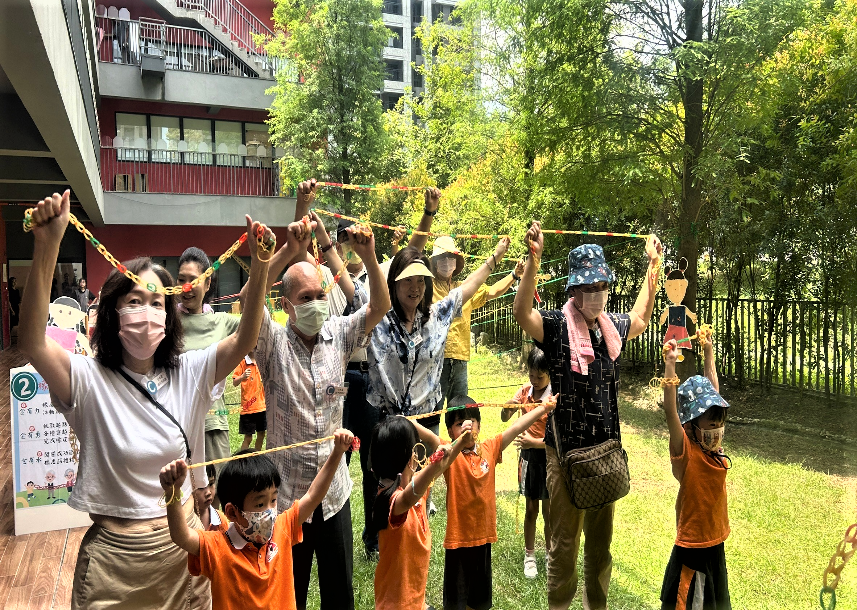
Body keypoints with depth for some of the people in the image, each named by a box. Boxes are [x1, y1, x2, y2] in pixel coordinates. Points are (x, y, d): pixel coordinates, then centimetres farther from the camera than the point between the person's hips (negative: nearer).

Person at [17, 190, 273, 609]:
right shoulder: (88, 380, -12)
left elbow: (245, 339, -14)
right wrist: (46, 247, -39)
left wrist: (260, 265, -27)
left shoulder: (188, 372, -2)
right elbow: (32, 343, -29)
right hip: (115, 550, -3)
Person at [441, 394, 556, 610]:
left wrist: (543, 408, 3)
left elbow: (516, 428, 3)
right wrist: (460, 442, -54)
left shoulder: (489, 449, 0)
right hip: (459, 537, -4)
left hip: (484, 535, 5)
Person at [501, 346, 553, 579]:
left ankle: (550, 554, 31)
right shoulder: (525, 391, -3)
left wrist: (533, 442, -24)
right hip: (528, 455, 3)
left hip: (548, 456, -3)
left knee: (548, 510, 11)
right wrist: (509, 407, -21)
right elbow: (504, 418, 0)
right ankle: (529, 555, 28)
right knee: (531, 509, 13)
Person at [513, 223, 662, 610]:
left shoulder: (613, 328, 5)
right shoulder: (557, 327, -13)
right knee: (565, 543, 5)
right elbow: (521, 312, -32)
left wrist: (653, 265, 25)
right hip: (566, 452, -6)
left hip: (606, 450, 6)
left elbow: (641, 318, 27)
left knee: (601, 541, 20)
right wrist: (534, 259, -40)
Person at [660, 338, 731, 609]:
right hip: (692, 548, -7)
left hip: (716, 543, 7)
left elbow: (712, 392, 8)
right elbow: (670, 411, -36)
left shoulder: (713, 447, 0)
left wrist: (709, 353, 12)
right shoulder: (685, 450, -18)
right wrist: (670, 365, -42)